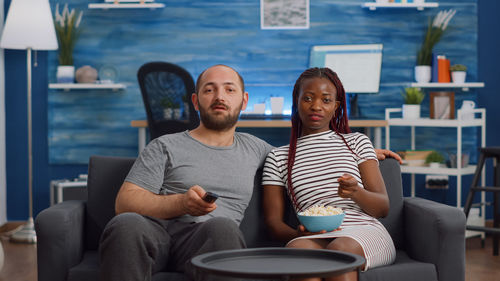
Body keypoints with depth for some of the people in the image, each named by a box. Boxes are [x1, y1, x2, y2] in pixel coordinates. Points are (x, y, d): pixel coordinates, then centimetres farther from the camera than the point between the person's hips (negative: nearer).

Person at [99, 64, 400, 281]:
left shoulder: (252, 148, 29)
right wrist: (182, 203, -11)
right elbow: (125, 202, 6)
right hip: (157, 231, -1)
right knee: (128, 224, -39)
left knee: (221, 226, -38)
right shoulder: (166, 146, 16)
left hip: (204, 241, 2)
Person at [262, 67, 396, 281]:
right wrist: (297, 234, -11)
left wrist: (356, 192, -12)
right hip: (315, 238, 0)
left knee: (339, 249, -36)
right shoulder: (278, 157, 21)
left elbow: (383, 207, 12)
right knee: (296, 248, -36)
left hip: (366, 232, 0)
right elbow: (273, 220, 14)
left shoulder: (357, 142, 20)